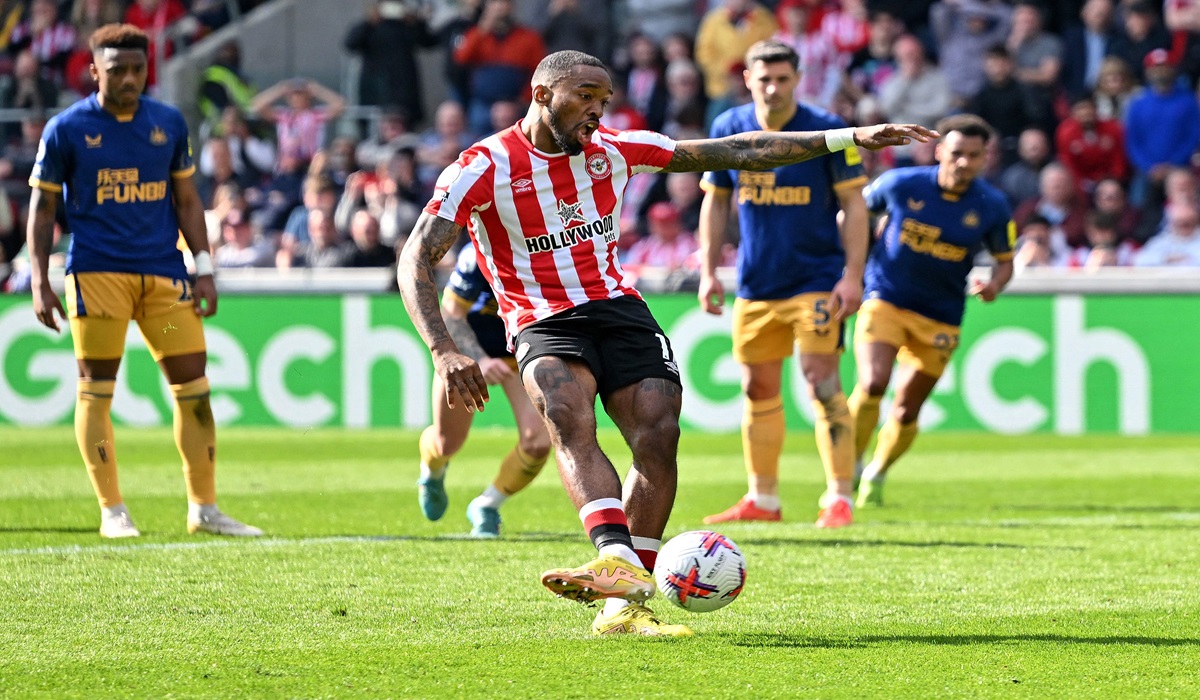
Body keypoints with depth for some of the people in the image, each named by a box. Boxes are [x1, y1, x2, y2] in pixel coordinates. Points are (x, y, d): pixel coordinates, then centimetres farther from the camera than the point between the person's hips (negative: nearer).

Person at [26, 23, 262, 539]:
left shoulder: (169, 124, 10)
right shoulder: (67, 129, 0)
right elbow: (41, 208, 4)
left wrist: (204, 269, 8)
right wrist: (40, 284, -3)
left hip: (163, 271, 3)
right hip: (96, 272, -3)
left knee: (193, 388, 0)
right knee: (96, 390, -3)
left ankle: (204, 509, 8)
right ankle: (112, 511, 6)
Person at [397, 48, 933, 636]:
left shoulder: (613, 150, 7)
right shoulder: (485, 167, -7)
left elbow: (737, 152, 10)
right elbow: (416, 260, -14)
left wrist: (849, 139, 6)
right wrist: (444, 352, -31)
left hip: (618, 309, 4)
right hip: (543, 325, -4)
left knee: (658, 435, -18)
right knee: (569, 418, -33)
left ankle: (624, 607, -14)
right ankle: (620, 565, -54)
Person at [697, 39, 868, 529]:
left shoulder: (826, 131, -9)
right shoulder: (728, 129, 3)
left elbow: (853, 204, -6)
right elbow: (715, 201, 12)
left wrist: (852, 275, -13)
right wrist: (708, 271, 6)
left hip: (817, 281, -4)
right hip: (756, 284, 5)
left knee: (822, 383, -12)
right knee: (758, 391, 8)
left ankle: (840, 498, -10)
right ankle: (762, 500, 18)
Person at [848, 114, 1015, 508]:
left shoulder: (992, 207, -6)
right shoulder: (900, 184, -9)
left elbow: (1004, 262, 7)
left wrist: (993, 286, -15)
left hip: (940, 319, 2)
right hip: (885, 301, -2)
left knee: (906, 412, 5)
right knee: (872, 384, -23)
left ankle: (877, 475, 32)